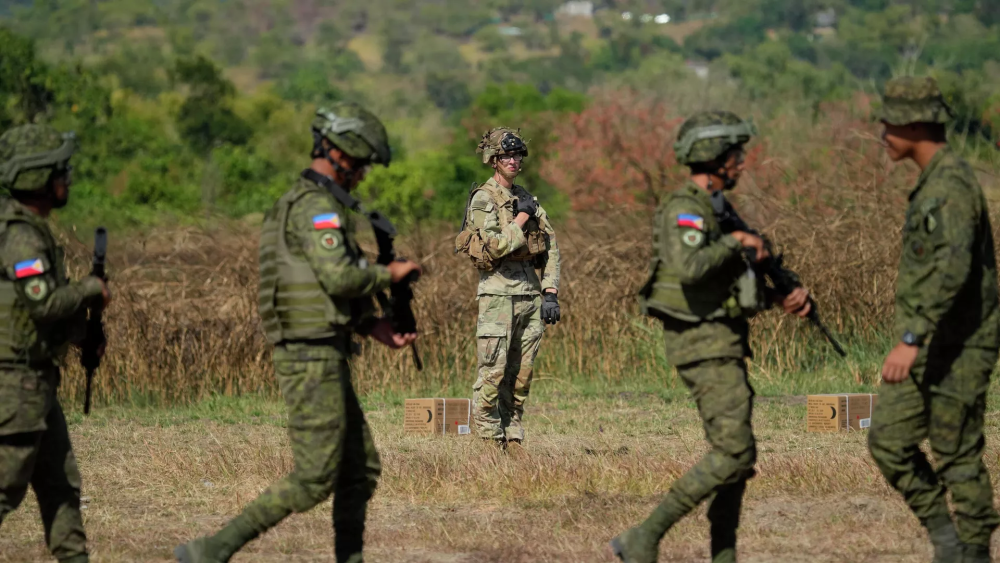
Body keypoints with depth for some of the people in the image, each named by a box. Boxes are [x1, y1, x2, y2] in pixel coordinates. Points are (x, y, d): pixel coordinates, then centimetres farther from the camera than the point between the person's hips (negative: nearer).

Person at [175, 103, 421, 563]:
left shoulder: (303, 206, 19)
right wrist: (388, 274, -7)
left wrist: (380, 331, 13)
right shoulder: (317, 207, -15)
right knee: (313, 482, -8)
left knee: (361, 471, 13)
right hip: (313, 363, -10)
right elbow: (341, 277, -27)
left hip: (323, 358, 10)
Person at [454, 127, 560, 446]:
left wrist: (550, 293, 6)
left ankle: (513, 436, 12)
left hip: (531, 294, 7)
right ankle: (489, 440, -2)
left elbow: (551, 249, 15)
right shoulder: (484, 199, -5)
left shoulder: (527, 199, 16)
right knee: (493, 372, -6)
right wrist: (521, 219, -9)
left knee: (522, 374, 7)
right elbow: (495, 246, -18)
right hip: (499, 294, -6)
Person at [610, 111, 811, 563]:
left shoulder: (720, 212, 16)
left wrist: (792, 291, 2)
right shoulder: (685, 211, -15)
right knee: (733, 453, -14)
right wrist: (734, 242, -19)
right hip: (705, 344, -10)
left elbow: (763, 265, 21)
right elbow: (688, 267, -34)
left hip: (722, 344, 10)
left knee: (737, 455, 10)